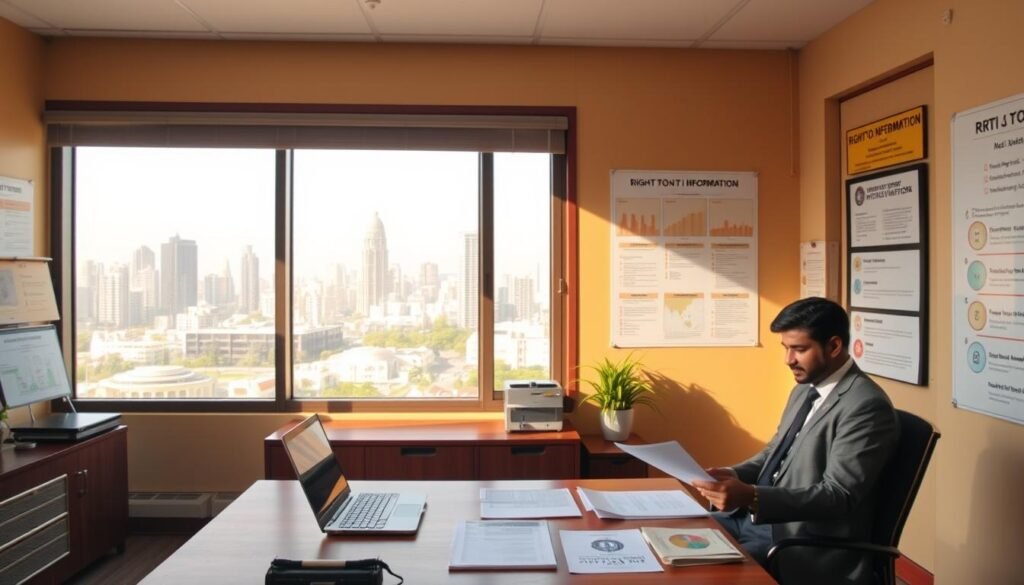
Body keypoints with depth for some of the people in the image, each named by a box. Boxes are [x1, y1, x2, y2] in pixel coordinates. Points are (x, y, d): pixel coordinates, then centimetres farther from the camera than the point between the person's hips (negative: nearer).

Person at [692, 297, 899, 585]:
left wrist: (752, 497, -35)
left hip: (810, 543, -8)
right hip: (759, 517, 9)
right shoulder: (805, 388, 10)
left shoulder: (867, 407, -19)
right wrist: (734, 475, -2)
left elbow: (838, 496, -25)